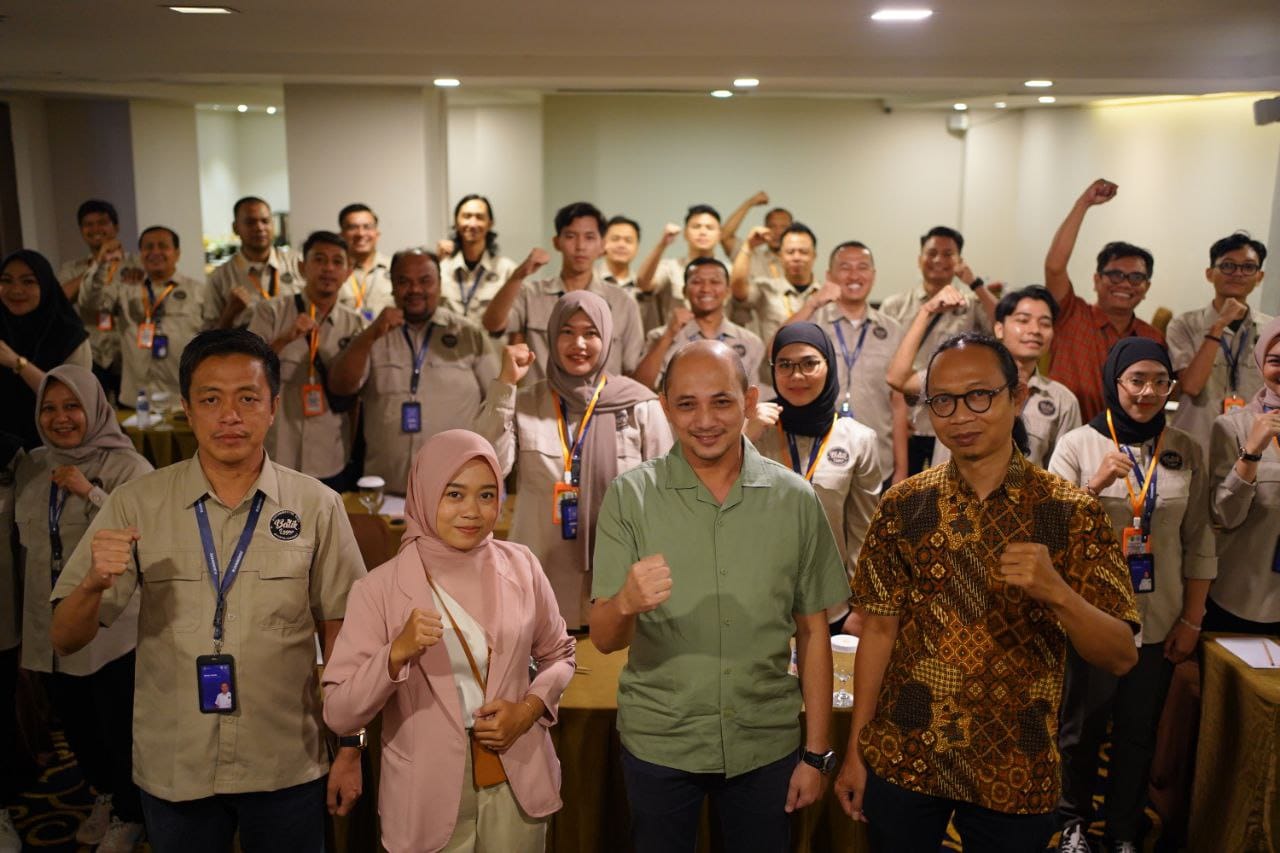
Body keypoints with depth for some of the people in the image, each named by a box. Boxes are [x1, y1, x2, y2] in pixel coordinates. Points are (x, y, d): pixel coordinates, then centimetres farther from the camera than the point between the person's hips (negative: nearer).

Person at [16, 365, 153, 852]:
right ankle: (105, 796, 46)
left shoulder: (129, 467, -13)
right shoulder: (33, 466, 6)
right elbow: (26, 541, 16)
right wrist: (27, 620, 19)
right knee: (76, 728, 21)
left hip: (114, 631, -6)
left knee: (121, 730, 7)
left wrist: (90, 493, -28)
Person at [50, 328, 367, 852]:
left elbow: (339, 632, 0)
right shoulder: (135, 504, -5)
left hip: (286, 769, 0)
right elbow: (65, 641, -4)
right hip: (172, 767, 1)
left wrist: (350, 748, 0)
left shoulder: (316, 506, -6)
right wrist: (95, 584, -24)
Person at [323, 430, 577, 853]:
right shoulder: (379, 588, -11)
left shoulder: (521, 567, -4)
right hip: (428, 795, -2)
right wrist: (397, 653, -27)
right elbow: (338, 714, -12)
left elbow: (558, 655, 9)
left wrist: (529, 709, -8)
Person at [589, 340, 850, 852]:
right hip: (658, 746, -1)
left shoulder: (795, 498, -4)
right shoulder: (630, 496, -8)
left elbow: (812, 631, 2)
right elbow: (603, 639, -10)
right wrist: (627, 603, -32)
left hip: (768, 745, 1)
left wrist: (817, 752, 3)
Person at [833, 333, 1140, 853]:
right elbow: (879, 630, 1)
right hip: (901, 759, 1)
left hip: (1016, 772, -1)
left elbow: (1121, 658, -10)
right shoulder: (902, 506, -3)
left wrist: (1057, 591, -29)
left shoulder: (1074, 513, -8)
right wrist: (855, 751, 0)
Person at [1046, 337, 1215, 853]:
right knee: (1082, 727, 11)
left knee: (1138, 733, 14)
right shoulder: (1078, 444, -6)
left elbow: (1199, 540, 5)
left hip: (1159, 622, 2)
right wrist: (1095, 485, -24)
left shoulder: (1186, 451, 2)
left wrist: (1192, 619, 3)